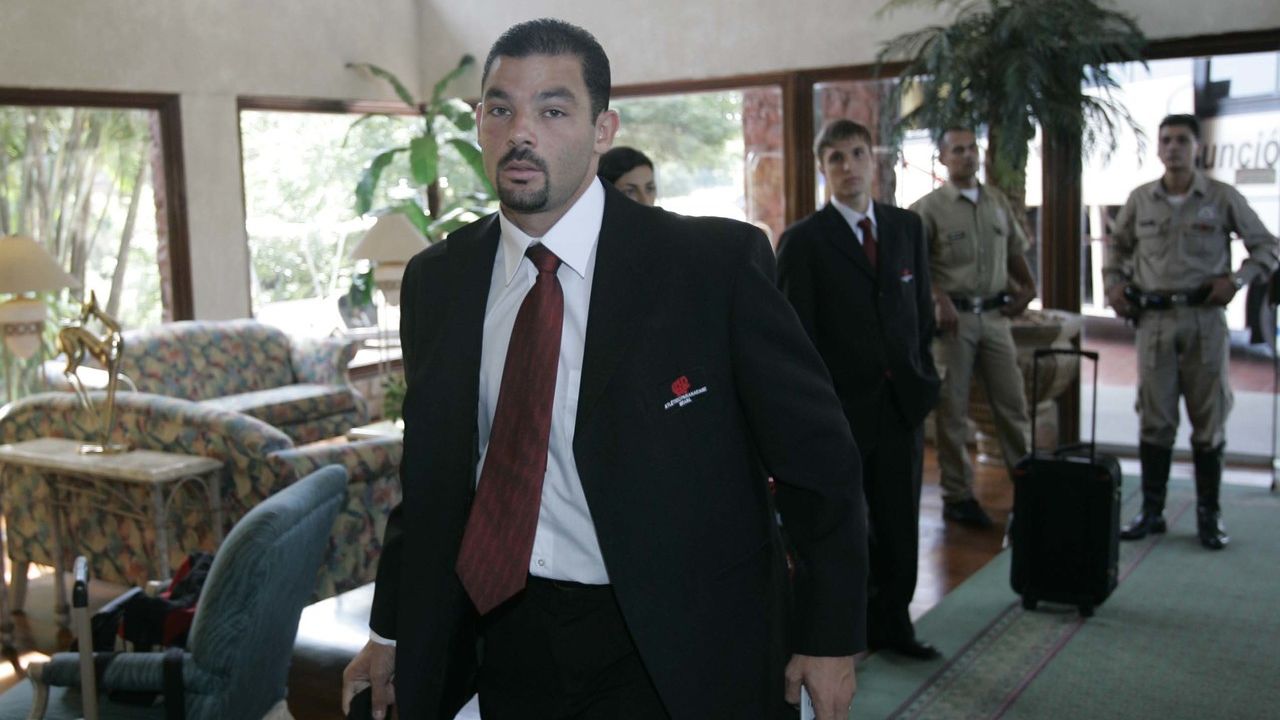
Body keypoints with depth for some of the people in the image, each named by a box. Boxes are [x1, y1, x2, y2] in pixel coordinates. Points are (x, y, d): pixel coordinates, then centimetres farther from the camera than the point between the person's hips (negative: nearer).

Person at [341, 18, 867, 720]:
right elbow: (430, 468, 10)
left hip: (679, 655, -4)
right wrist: (391, 629, 14)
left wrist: (831, 635, -4)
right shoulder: (436, 279, 1)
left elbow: (813, 454, -7)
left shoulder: (718, 261, -13)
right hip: (509, 638, 4)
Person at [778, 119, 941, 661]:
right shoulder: (803, 241, -7)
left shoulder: (907, 228, 8)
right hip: (841, 409, -4)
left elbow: (922, 308, 14)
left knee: (899, 525, 12)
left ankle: (892, 622, 29)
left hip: (902, 404, 4)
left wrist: (923, 378, 7)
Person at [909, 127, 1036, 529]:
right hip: (953, 316, -4)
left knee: (1012, 404, 7)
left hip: (995, 315, 5)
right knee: (952, 410, 2)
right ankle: (957, 496, 11)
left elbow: (1015, 251, 21)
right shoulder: (929, 207, -4)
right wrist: (938, 299, -19)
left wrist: (1027, 286, 6)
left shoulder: (997, 202, 13)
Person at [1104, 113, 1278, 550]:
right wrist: (1114, 284, 7)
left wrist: (1238, 279, -9)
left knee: (1209, 420, 3)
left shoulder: (1222, 198, 0)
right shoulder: (1140, 200, 7)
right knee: (1154, 419, 5)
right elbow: (1117, 245, 22)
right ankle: (1151, 511, 13)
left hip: (1204, 319, -2)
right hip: (1154, 319, 2)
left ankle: (1209, 515, 13)